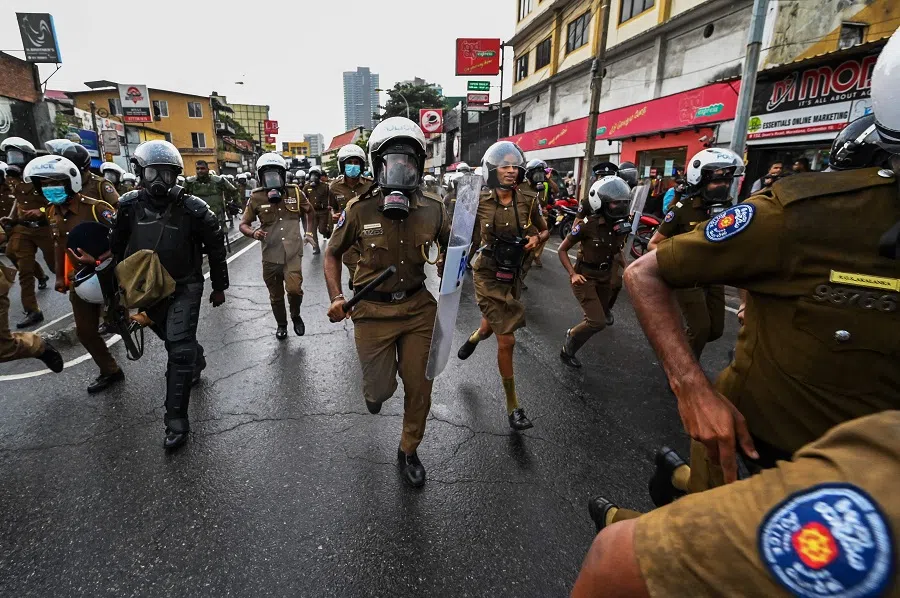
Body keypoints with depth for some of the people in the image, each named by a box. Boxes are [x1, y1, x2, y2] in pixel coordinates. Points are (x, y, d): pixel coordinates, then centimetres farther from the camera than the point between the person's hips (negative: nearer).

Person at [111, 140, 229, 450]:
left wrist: (219, 287, 1)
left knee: (179, 351, -10)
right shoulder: (129, 206, -7)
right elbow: (118, 248, 9)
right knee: (175, 340, 22)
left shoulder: (193, 210, -17)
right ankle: (197, 361, 56)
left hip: (184, 288, -4)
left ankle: (176, 419, -1)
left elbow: (216, 249, -6)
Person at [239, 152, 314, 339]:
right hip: (270, 256, 1)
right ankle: (281, 324, 39)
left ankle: (296, 316, 12)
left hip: (293, 253, -1)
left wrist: (309, 232, 11)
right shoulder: (256, 197, -4)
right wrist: (253, 233, -18)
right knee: (276, 296, 13)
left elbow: (309, 211, 20)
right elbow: (243, 224, 3)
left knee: (294, 288, -19)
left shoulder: (295, 192, 0)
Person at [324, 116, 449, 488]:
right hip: (373, 310, -2)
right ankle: (374, 387, 48)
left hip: (418, 307, 2)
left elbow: (450, 247, 10)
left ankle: (409, 451, 37)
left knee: (419, 387, 10)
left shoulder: (432, 209, -7)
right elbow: (333, 253, 2)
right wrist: (336, 298, -11)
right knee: (382, 388, 7)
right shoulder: (359, 209, -11)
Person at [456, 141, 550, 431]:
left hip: (512, 275, 3)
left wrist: (536, 238, -11)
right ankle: (513, 406, 13)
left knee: (490, 327, 22)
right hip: (487, 274, -3)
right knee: (506, 341, -5)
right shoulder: (480, 202, -10)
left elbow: (545, 230, 10)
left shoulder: (528, 201, -4)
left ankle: (474, 338, 63)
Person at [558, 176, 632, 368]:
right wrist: (572, 274, -23)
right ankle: (568, 350, 7)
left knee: (598, 318, 16)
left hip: (605, 277, 7)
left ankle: (573, 334, 45)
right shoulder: (588, 224, -21)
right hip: (585, 277, -6)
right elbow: (562, 249, -13)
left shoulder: (622, 224, -3)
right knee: (598, 322, -16)